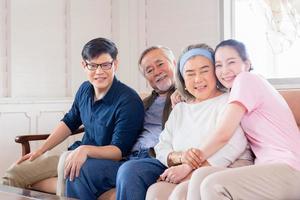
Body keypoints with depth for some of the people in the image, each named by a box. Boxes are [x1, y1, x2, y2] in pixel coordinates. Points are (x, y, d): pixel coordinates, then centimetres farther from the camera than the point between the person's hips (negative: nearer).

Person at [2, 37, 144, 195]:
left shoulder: (129, 101, -20)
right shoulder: (85, 89, 1)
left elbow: (119, 151, -22)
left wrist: (85, 150, -38)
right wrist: (40, 151, 14)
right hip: (78, 154, 7)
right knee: (12, 175, -1)